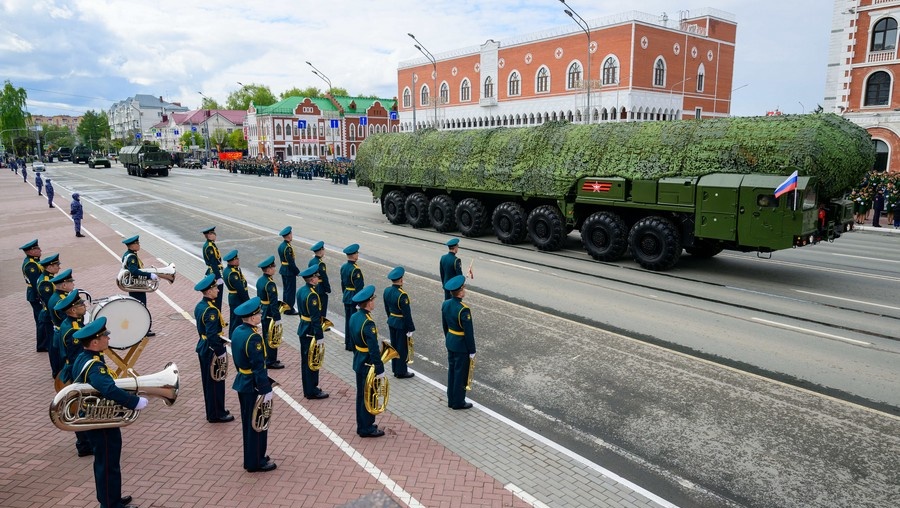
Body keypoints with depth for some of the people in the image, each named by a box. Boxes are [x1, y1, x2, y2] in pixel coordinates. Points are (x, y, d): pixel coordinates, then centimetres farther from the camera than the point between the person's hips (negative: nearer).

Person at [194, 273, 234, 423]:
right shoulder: (211, 311, -24)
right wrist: (220, 352, -20)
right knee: (216, 382, 3)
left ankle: (212, 412, 30)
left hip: (203, 348, 10)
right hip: (212, 351, -10)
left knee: (208, 381, 18)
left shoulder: (199, 306, 6)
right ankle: (217, 415, 14)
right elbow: (213, 335, -28)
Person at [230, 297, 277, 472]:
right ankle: (256, 462, 16)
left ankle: (251, 457, 33)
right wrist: (267, 390, -20)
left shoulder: (238, 331, 3)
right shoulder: (253, 338, -25)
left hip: (242, 382, 9)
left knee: (248, 422, 20)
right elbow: (259, 367, -25)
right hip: (253, 386, -9)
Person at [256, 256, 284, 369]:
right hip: (270, 315, -9)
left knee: (266, 337, 18)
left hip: (263, 313, 9)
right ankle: (271, 362, 8)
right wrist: (277, 318, -22)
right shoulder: (270, 283, -23)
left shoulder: (260, 280, 6)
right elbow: (273, 303, -25)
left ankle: (267, 359, 29)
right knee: (272, 338, 1)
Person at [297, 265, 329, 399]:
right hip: (311, 332, -10)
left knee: (305, 360, 17)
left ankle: (308, 388, 30)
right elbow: (315, 318, -23)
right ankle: (312, 391, 12)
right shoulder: (312, 295, -24)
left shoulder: (301, 291, 6)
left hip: (303, 330, 10)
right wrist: (319, 336, -19)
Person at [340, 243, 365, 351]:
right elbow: (359, 287, -21)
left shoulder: (343, 267, 4)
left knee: (348, 320, 16)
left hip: (346, 298, 8)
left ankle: (347, 343, 25)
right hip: (354, 299, -8)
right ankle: (352, 345, 8)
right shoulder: (356, 270, -22)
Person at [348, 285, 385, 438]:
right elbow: (374, 350, -25)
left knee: (361, 395, 19)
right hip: (368, 366, -9)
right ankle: (367, 429, 17)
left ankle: (362, 425, 31)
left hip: (358, 363, 9)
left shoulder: (354, 317, 1)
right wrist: (379, 370, -19)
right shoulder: (368, 323, -27)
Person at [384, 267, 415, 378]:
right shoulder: (402, 295, -26)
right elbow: (407, 314, -21)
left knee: (394, 346, 18)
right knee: (402, 348, 6)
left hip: (391, 322, 8)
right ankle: (401, 372, 17)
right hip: (402, 324, -8)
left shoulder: (387, 290, -2)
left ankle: (395, 369, 30)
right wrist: (410, 329, -14)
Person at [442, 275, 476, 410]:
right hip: (462, 346, -8)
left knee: (451, 371, 18)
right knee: (461, 373, 7)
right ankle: (458, 402, 19)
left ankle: (451, 400, 30)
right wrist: (472, 351, -12)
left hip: (450, 343, 8)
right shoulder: (464, 310, -27)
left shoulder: (445, 304, -3)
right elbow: (469, 332, -21)